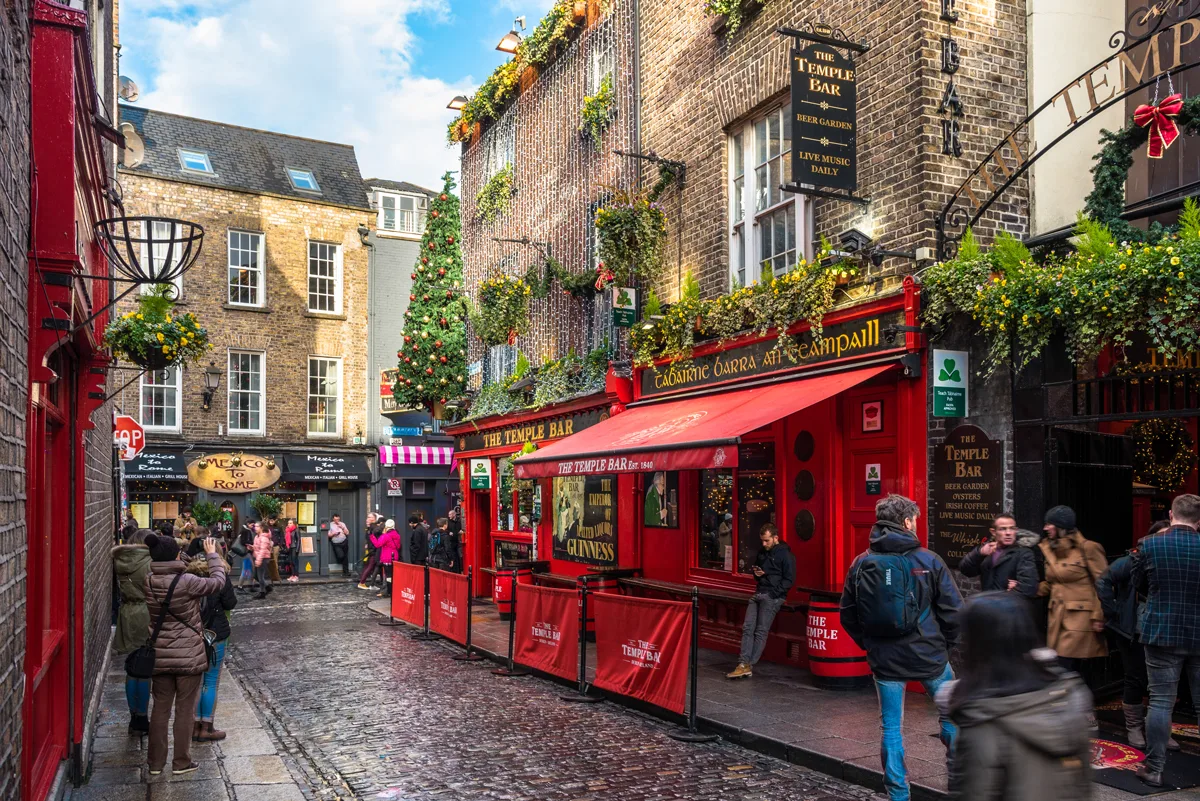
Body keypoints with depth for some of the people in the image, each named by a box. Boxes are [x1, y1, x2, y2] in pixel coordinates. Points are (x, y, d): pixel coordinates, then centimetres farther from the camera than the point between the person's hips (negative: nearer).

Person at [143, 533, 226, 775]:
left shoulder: (148, 582, -5)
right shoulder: (187, 582, -21)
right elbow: (218, 582, -9)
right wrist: (212, 555, 3)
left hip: (160, 656, 5)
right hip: (189, 657, -5)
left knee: (160, 708, 15)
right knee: (185, 709, 9)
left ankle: (155, 762, 23)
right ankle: (181, 762, 18)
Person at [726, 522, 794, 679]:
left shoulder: (785, 554, -5)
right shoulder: (762, 552, 17)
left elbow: (789, 579, -9)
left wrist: (773, 594, -16)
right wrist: (756, 573, 8)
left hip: (773, 596, -7)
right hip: (758, 594, 7)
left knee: (761, 631, -9)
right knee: (747, 628, -6)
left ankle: (749, 666, -8)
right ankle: (743, 664, -11)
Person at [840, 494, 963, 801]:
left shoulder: (861, 564, 0)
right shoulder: (928, 561, -8)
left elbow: (848, 615, 5)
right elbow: (953, 611, -7)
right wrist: (945, 644, 8)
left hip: (884, 660, 2)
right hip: (928, 656, -2)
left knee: (891, 727, 10)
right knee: (951, 715, 20)